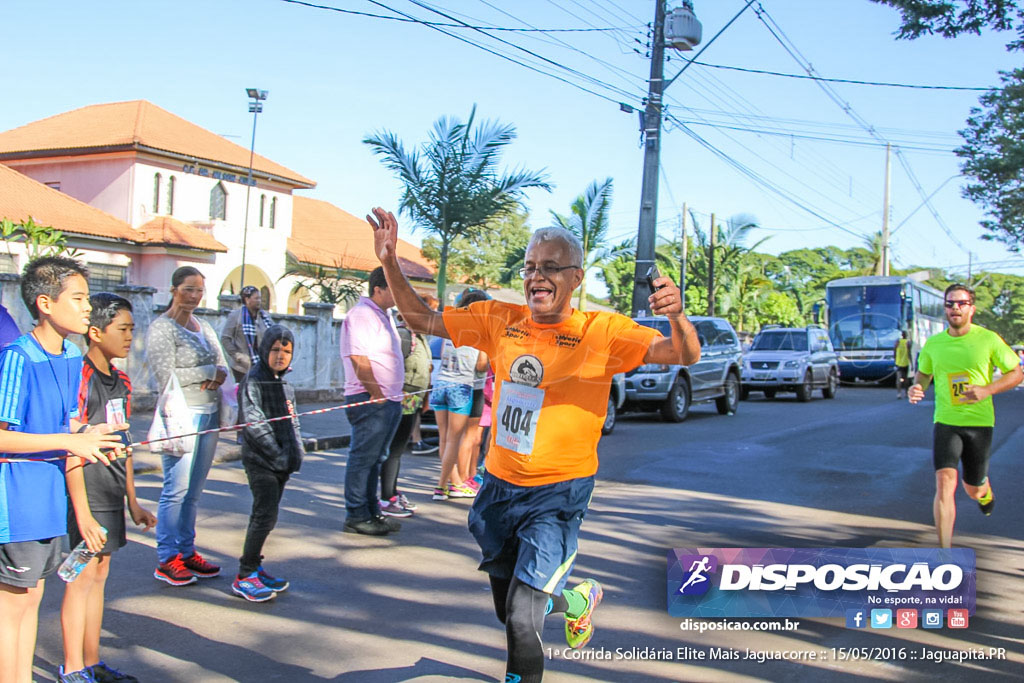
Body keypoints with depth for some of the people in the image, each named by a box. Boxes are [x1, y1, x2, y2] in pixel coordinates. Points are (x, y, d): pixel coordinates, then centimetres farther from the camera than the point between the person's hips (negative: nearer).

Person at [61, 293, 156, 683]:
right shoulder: (81, 380, -15)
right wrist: (83, 514, -21)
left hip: (111, 496, 8)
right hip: (87, 495, -8)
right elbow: (72, 452, -18)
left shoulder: (121, 381, 10)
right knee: (83, 576, 0)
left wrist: (132, 503, 18)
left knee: (99, 574, 13)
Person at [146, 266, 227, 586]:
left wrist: (218, 376, -7)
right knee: (176, 490, -6)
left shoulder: (205, 328, 18)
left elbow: (222, 365, 17)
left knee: (194, 490, 10)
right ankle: (166, 560, 1)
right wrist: (209, 372, -8)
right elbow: (166, 375, -14)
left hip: (209, 414, 7)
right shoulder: (161, 328, -4)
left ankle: (187, 551, 17)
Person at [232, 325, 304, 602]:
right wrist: (277, 454, -18)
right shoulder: (253, 382, -9)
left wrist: (296, 451, 5)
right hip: (260, 461, -7)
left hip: (282, 464, 8)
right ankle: (244, 576, -4)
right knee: (266, 515, -12)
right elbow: (254, 423, -16)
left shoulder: (286, 386, 15)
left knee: (265, 515, 13)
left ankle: (254, 566, 23)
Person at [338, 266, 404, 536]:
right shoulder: (361, 315, -13)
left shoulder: (384, 315, 19)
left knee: (375, 458, 15)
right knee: (363, 457, -3)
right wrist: (376, 393, -17)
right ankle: (356, 516, 3)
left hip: (389, 400, 10)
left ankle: (371, 511, 23)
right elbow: (359, 359, -20)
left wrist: (394, 396, 17)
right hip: (370, 400, -10)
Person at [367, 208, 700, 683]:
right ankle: (577, 598, 52)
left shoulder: (600, 332, -13)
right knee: (508, 610, 23)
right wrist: (389, 261, -9)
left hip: (556, 494, -5)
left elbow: (685, 355, -20)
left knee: (521, 617, -10)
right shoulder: (500, 320, -2)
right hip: (499, 485, 5)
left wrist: (676, 315, -42)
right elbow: (419, 318, 5)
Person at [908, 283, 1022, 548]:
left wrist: (986, 390, -17)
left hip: (979, 422, -1)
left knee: (973, 489, 13)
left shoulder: (988, 339, -6)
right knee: (944, 482, -17)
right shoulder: (933, 343, 2)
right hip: (946, 422, 1)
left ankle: (985, 493, 53)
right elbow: (923, 373, 18)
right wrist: (916, 388, -6)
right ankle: (945, 551, -14)